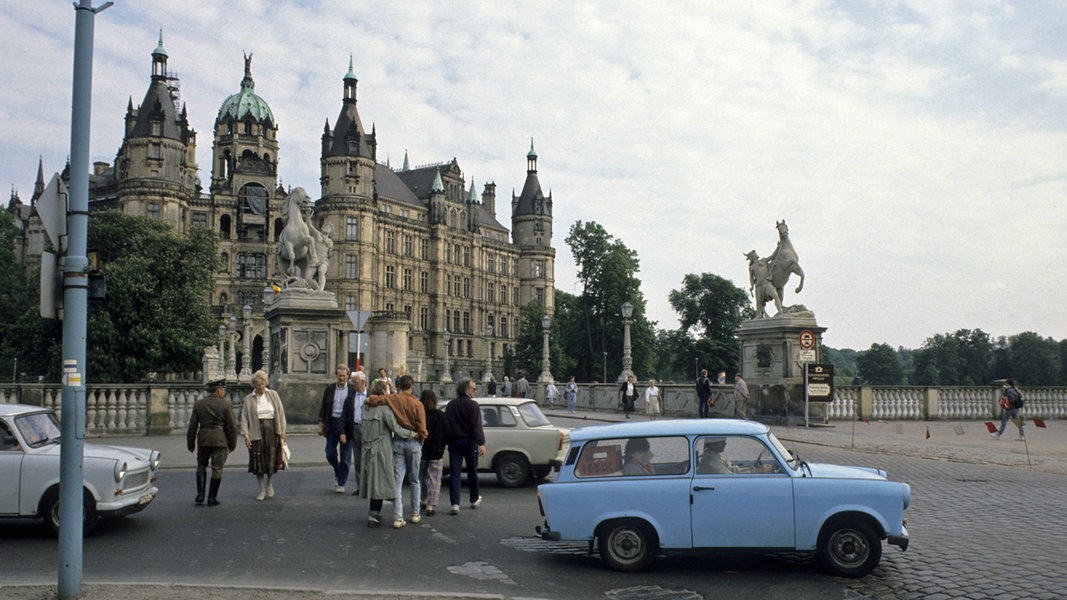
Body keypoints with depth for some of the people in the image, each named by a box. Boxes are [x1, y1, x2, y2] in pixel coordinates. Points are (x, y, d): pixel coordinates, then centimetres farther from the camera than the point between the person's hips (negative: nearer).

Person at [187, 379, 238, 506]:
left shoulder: (198, 404, 4)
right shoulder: (226, 404, -6)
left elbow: (192, 425, 6)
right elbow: (232, 426, -4)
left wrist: (191, 443, 15)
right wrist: (232, 444, 6)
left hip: (203, 439, 3)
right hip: (220, 439, -3)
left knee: (201, 465, 19)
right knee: (217, 468, 5)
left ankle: (200, 494, 9)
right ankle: (212, 498, 8)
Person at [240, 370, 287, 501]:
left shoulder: (273, 395, 6)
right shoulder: (248, 399, 4)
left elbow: (280, 413, 7)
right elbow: (244, 418, 2)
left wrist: (282, 431, 2)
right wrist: (246, 435, -7)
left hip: (272, 431, 0)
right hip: (256, 433, 0)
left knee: (272, 460, -2)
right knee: (258, 461, 0)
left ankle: (269, 484, 25)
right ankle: (262, 490, 14)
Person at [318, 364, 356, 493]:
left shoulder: (352, 391, -4)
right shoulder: (329, 389, 7)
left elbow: (354, 409, -4)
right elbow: (323, 407, 11)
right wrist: (321, 423, 5)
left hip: (346, 424, -3)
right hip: (332, 423, 3)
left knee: (345, 456, 2)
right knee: (330, 454, 3)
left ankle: (341, 483, 13)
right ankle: (337, 473, 31)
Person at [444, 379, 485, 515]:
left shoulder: (450, 405, 6)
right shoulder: (472, 405, -10)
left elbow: (446, 425, 7)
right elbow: (476, 426, -16)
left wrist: (447, 442, 13)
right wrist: (481, 443, -16)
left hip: (454, 442, 3)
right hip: (469, 442, -3)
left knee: (454, 473, 1)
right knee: (472, 471, 13)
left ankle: (455, 504, -7)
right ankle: (475, 500, 27)